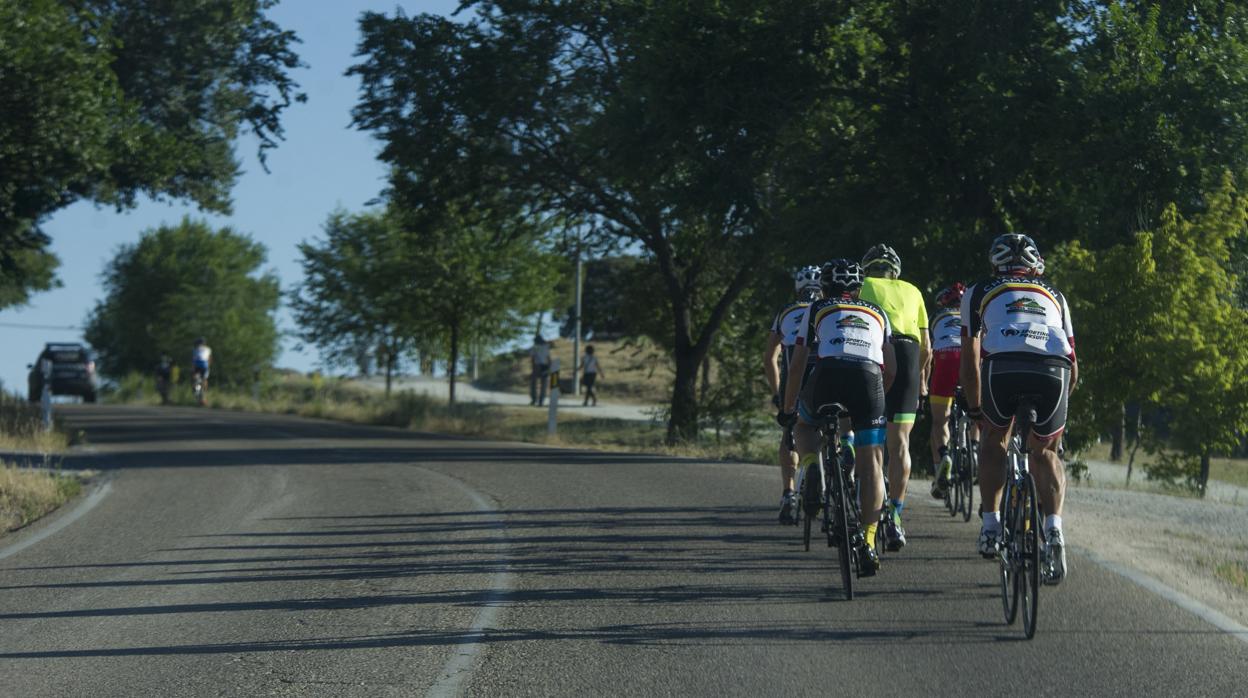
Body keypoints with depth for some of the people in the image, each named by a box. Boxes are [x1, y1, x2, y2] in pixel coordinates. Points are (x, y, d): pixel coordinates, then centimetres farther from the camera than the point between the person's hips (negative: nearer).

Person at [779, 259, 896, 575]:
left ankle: (812, 467, 2)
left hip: (829, 375, -1)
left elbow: (796, 365, 22)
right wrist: (876, 397, 45)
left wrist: (787, 409, 32)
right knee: (870, 464, 8)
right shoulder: (877, 314, 32)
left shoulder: (818, 309, 26)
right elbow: (891, 369, 28)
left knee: (804, 424, 31)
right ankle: (868, 543, -1)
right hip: (869, 377, 1)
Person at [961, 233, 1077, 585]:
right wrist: (1054, 404, 51)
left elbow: (970, 359, 30)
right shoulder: (1055, 296, 35)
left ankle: (991, 526, 19)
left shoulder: (979, 293, 30)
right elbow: (1074, 369, 36)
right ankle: (1053, 529, 2)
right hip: (1054, 369, 2)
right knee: (1045, 451, 23)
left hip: (1003, 366, -2)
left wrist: (974, 408, 42)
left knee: (994, 438, 27)